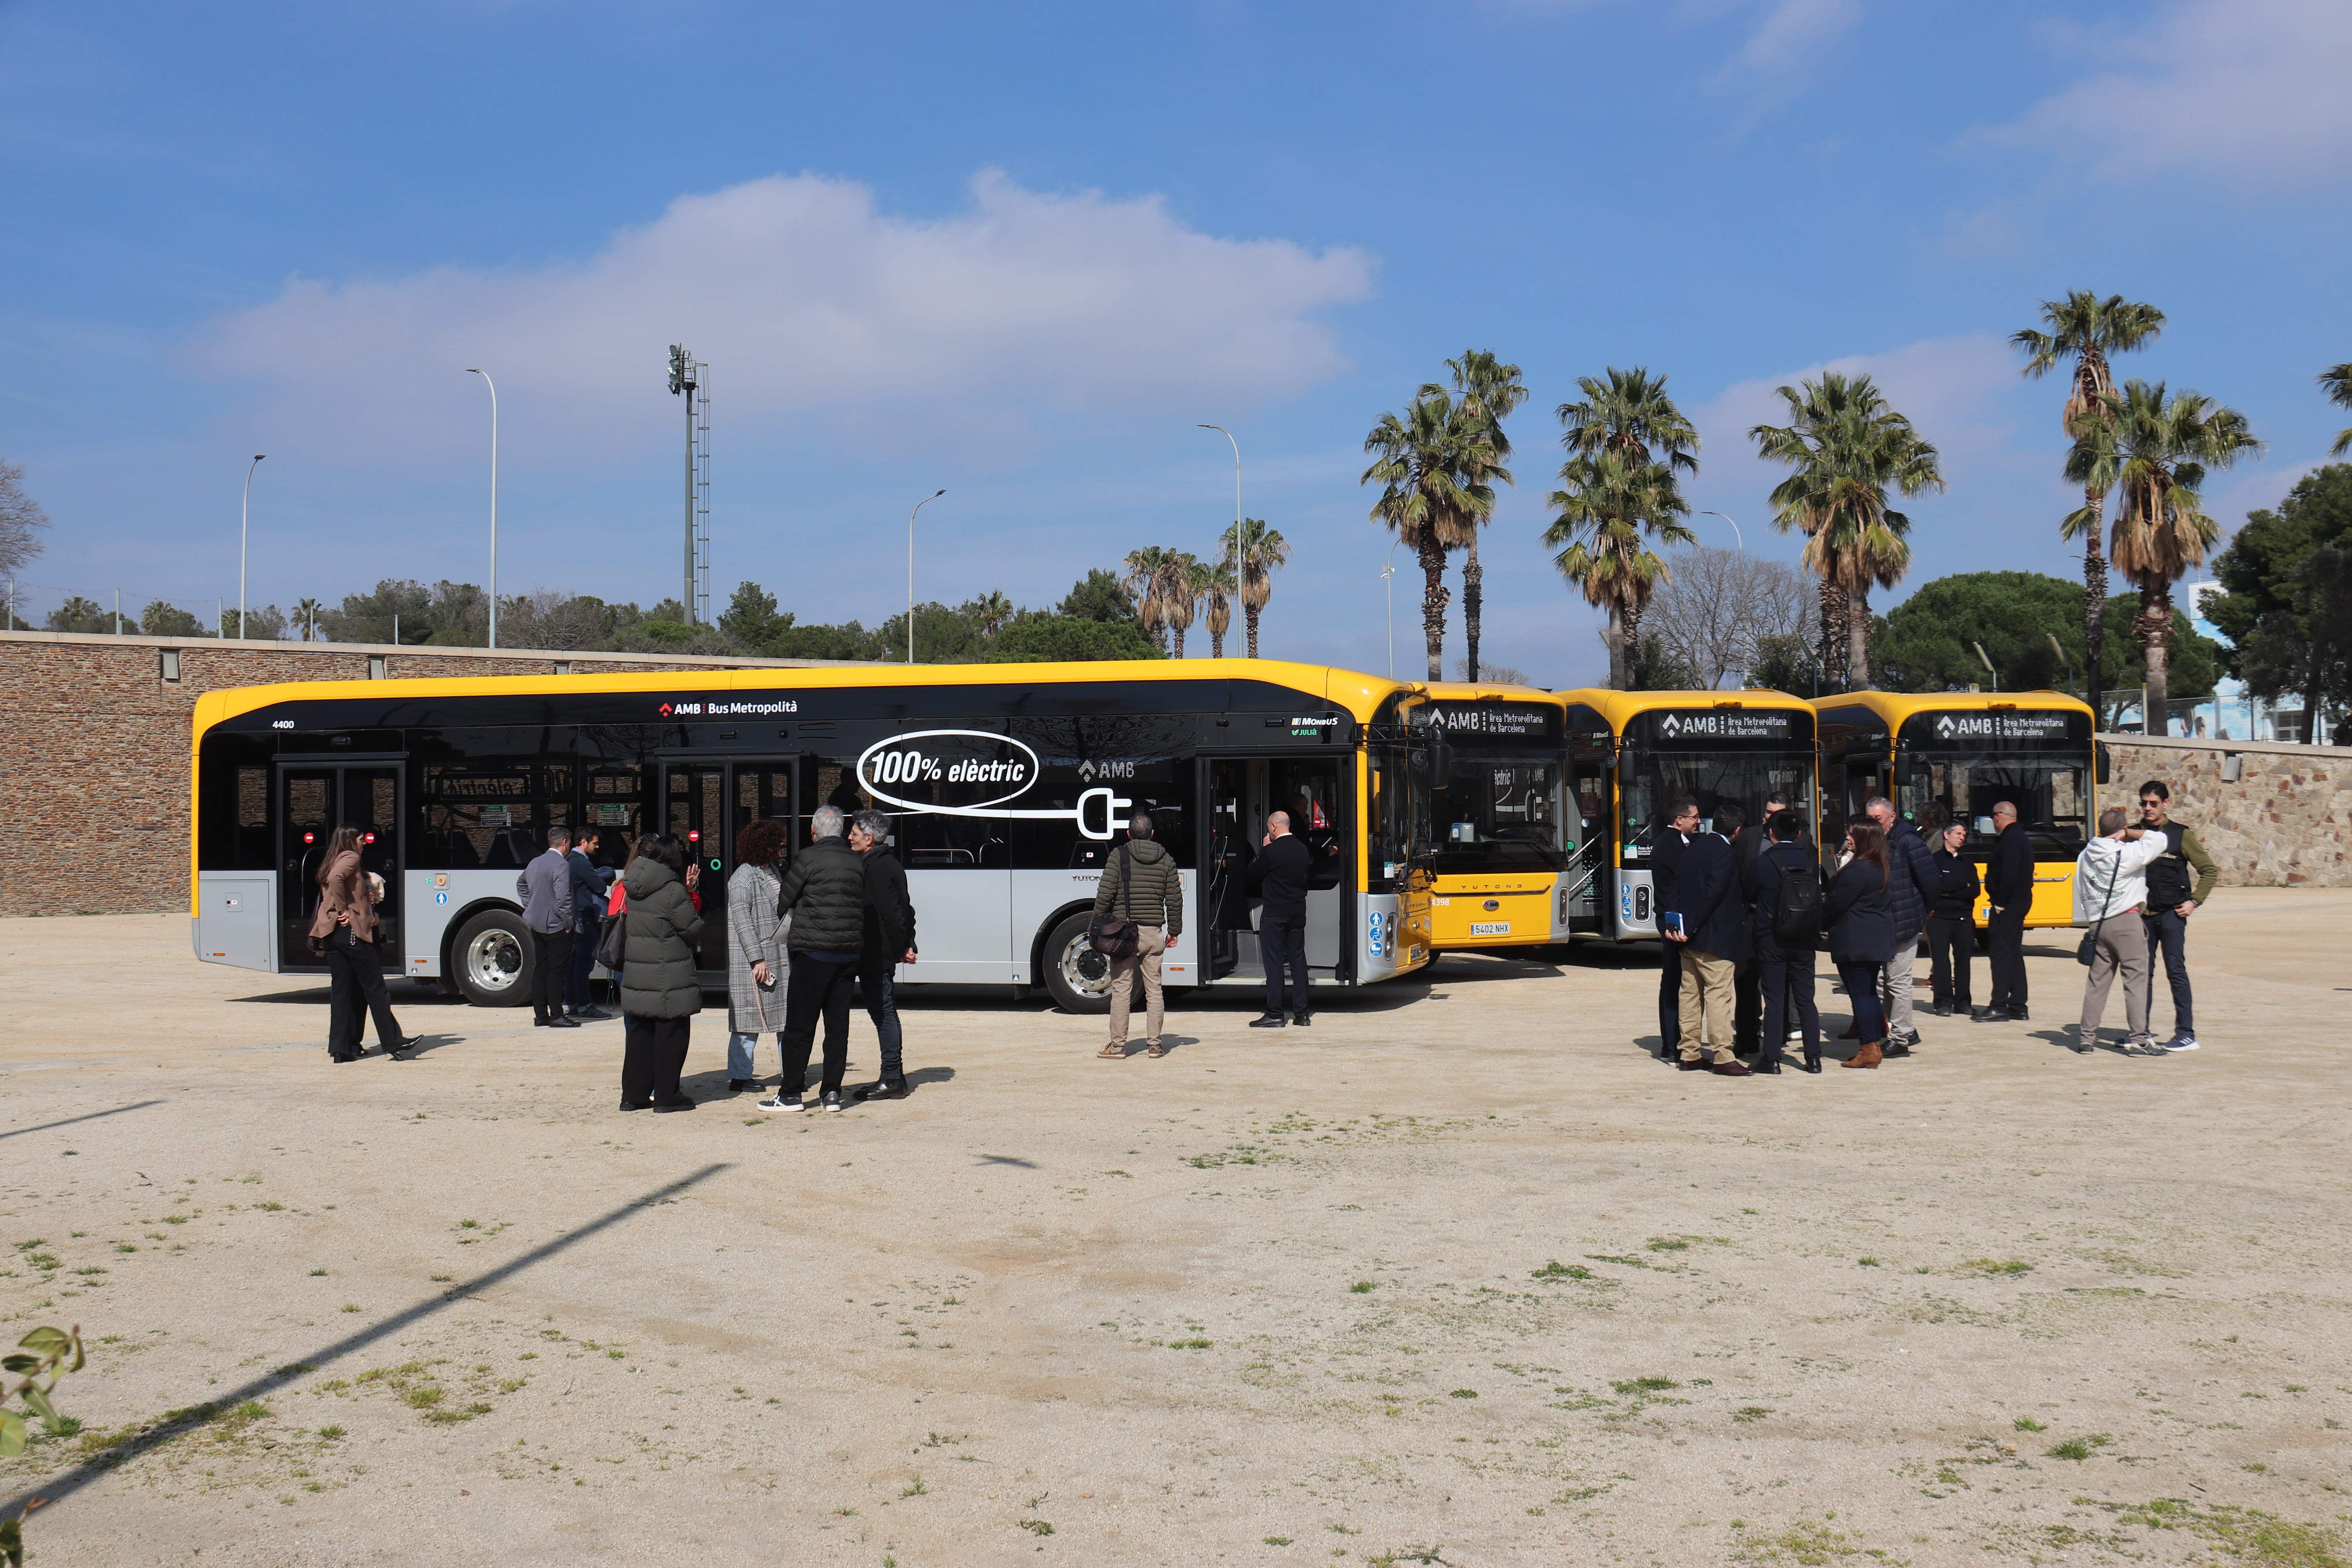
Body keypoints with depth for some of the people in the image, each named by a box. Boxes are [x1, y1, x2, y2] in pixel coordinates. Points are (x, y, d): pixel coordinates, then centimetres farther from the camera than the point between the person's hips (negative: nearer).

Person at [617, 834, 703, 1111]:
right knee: (671, 1035, 2)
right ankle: (667, 1096, 6)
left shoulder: (632, 890, 7)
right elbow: (694, 930, -10)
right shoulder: (674, 892, -16)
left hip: (635, 973, 7)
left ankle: (633, 1094, 17)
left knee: (638, 1034, 14)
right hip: (670, 979, -7)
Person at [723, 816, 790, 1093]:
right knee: (750, 1019, -3)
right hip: (752, 959, -9)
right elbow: (741, 920, -17)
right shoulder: (744, 877, -12)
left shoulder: (771, 870, 15)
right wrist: (757, 959, -21)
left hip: (779, 956, 9)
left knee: (787, 1017, 10)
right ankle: (739, 1078, 4)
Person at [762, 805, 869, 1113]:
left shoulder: (807, 859, -8)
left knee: (799, 1026, 1)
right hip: (850, 954, 5)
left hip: (814, 952, -5)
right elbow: (864, 906, 12)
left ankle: (790, 1094, 3)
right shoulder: (857, 862, 8)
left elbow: (783, 902, 0)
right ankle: (832, 1092, 9)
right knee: (838, 1024, 9)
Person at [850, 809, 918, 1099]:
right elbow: (904, 909, 17)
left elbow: (890, 912, -21)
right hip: (880, 953, 10)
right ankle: (894, 1077, 18)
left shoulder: (877, 868, -16)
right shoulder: (887, 864, 16)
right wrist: (907, 944, 14)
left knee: (883, 1012, -7)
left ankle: (892, 1080, -5)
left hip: (876, 955, -10)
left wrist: (902, 947, -16)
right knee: (882, 1012, 13)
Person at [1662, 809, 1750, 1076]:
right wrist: (1691, 928, -16)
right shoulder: (1725, 853, -14)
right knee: (1718, 994, -7)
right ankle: (1722, 1056, -8)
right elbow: (1712, 894, -19)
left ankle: (1689, 1054, 14)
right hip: (1714, 939, -8)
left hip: (1688, 939, 8)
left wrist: (1670, 923, 1)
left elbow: (1676, 888, 8)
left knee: (1691, 993, 11)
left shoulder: (1692, 849, 12)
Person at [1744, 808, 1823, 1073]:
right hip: (1804, 940, 3)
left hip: (1771, 939, -3)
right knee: (1805, 999, 10)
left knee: (1774, 1000, 1)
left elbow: (1750, 897, 1)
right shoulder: (1811, 859, -1)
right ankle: (1814, 1057, 10)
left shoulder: (1761, 863, -11)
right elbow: (1818, 893, 9)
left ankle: (1771, 1058, 1)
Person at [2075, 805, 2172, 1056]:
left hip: (2098, 922, 6)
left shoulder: (2086, 856, 9)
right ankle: (2139, 1039, -4)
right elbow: (2160, 840, -9)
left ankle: (2087, 1036, 13)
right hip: (2126, 922, -6)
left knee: (2097, 980, 11)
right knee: (2136, 979, -2)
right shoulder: (2128, 854, -11)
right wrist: (2131, 833, 1)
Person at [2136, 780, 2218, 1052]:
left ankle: (2186, 1033, -3)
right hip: (2142, 914, 4)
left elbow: (2210, 871, 4)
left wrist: (2194, 901, -4)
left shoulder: (2180, 834, 0)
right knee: (2142, 973, 7)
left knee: (2176, 971, -6)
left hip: (2171, 914, -4)